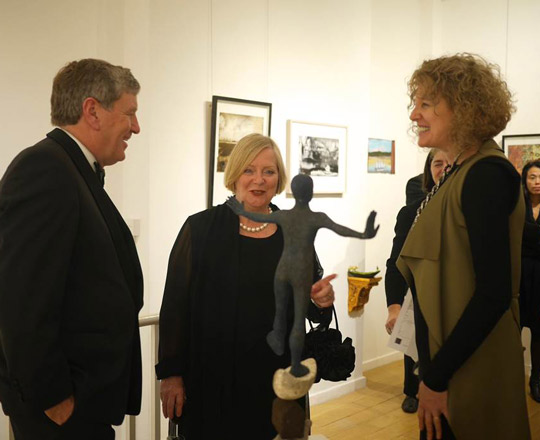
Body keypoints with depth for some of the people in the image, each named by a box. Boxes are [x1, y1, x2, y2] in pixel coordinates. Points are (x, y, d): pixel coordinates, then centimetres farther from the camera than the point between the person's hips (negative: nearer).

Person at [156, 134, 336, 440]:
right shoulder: (201, 228, -6)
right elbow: (175, 305, -5)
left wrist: (322, 302, -12)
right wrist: (171, 373, -7)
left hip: (277, 378, 2)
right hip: (211, 378, -2)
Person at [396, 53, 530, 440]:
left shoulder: (487, 175, -18)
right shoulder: (461, 172, 9)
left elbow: (494, 292, -23)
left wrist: (437, 378, -19)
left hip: (469, 373, -8)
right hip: (446, 359, 8)